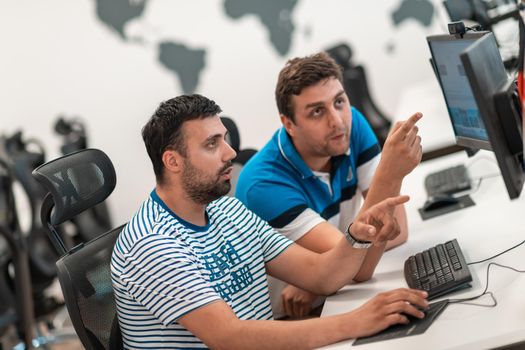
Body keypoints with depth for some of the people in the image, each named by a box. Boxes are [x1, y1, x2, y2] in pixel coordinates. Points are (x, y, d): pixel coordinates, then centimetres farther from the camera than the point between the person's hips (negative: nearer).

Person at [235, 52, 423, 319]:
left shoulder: (352, 126, -7)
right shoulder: (264, 184, -25)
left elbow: (397, 229, -10)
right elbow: (358, 268, -30)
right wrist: (390, 174, -43)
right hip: (287, 320, -7)